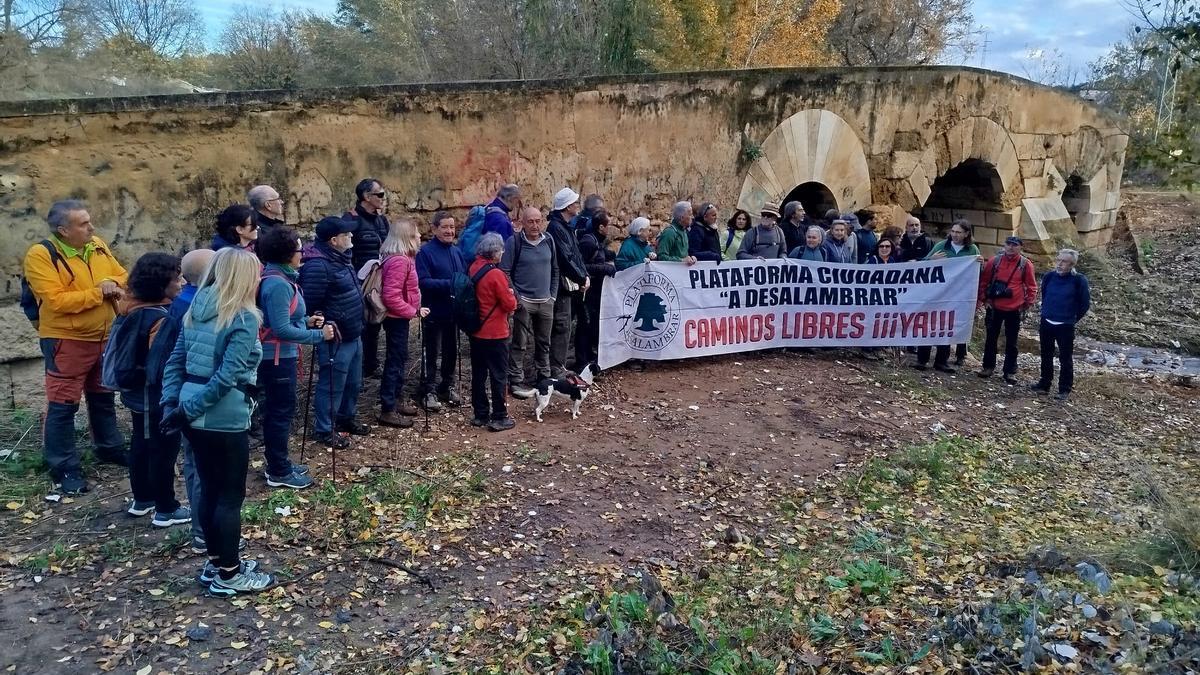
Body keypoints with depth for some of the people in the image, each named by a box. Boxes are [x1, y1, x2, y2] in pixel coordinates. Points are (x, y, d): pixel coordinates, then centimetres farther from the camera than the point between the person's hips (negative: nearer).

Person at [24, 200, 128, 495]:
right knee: (62, 405, 0)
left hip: (104, 337, 7)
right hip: (66, 341, -6)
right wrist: (99, 292, -22)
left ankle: (110, 447, 37)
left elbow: (122, 275, 12)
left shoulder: (97, 246, 3)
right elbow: (57, 301, -24)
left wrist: (113, 283, -11)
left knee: (103, 397, 20)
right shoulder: (41, 255, -16)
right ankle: (65, 468, 9)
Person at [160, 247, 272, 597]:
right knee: (230, 497, 5)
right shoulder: (244, 318, -14)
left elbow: (175, 362, 8)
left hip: (195, 416, 8)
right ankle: (228, 575, 16)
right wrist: (187, 410, -14)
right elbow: (227, 376, -20)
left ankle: (216, 562, 32)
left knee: (210, 490, 19)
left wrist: (172, 405, 5)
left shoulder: (196, 311, 9)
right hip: (224, 418, -8)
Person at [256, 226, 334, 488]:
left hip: (279, 355, 10)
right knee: (281, 411, 0)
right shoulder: (278, 284, -24)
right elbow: (282, 329, -27)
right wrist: (318, 335, -20)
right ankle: (279, 473, 11)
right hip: (277, 357, -10)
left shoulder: (280, 277, 8)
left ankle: (278, 463, 30)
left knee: (278, 410, 18)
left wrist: (306, 320, 7)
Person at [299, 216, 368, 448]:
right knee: (332, 386, 2)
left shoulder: (341, 257, 9)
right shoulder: (318, 265, -23)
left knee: (353, 383, 21)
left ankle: (346, 418, 39)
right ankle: (324, 430, 15)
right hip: (335, 339, -10)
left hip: (353, 335, 10)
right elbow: (310, 304, -24)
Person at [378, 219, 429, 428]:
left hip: (400, 317, 10)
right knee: (395, 361, -4)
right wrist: (413, 311, -22)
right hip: (397, 318, -10)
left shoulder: (402, 258, 10)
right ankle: (388, 410, 3)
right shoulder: (399, 261, -23)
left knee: (400, 359, 20)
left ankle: (397, 399, 33)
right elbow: (391, 296, -29)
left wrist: (416, 309, 12)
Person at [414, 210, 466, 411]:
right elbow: (422, 281, -21)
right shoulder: (425, 252, -12)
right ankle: (428, 391, 15)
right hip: (434, 312, -6)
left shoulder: (456, 251, 8)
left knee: (451, 351, 17)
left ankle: (447, 387, 31)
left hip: (453, 311, 6)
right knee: (432, 353, 4)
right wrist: (449, 285, -27)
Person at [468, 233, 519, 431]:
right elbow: (510, 305, -15)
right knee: (499, 376, 3)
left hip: (476, 332, 7)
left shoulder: (474, 269, 2)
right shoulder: (495, 275, -20)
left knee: (478, 374, 13)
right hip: (495, 334, -7)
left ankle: (480, 414, 21)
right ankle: (499, 417, 7)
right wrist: (511, 296, 5)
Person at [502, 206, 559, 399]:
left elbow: (555, 270, 15)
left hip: (546, 302, 5)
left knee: (544, 342, 14)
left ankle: (543, 377, 27)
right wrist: (515, 297, -12)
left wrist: (553, 295, 10)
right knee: (520, 344, -2)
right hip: (524, 302, -5)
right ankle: (516, 382, 6)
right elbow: (504, 272, -8)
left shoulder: (548, 241, 7)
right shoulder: (514, 242, -8)